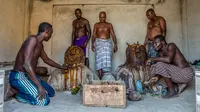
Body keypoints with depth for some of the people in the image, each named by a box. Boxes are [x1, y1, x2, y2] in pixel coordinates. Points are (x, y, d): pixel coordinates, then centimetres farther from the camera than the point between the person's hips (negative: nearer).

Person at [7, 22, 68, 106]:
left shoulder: (40, 44, 11)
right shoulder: (32, 39, -19)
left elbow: (47, 60, 26)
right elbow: (27, 64, -28)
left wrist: (61, 67, 33)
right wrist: (39, 86, -29)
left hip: (30, 75, 10)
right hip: (19, 76, -10)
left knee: (51, 92, 9)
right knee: (44, 101, -20)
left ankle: (22, 91, 8)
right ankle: (14, 91, -3)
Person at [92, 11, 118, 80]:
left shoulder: (109, 25, 11)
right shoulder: (96, 25, 12)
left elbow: (113, 35, 6)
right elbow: (94, 35, 6)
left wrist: (115, 45, -3)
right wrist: (93, 44, -7)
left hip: (108, 42, 1)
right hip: (99, 42, 0)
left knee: (107, 58, -9)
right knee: (99, 58, -10)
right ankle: (100, 78, -9)